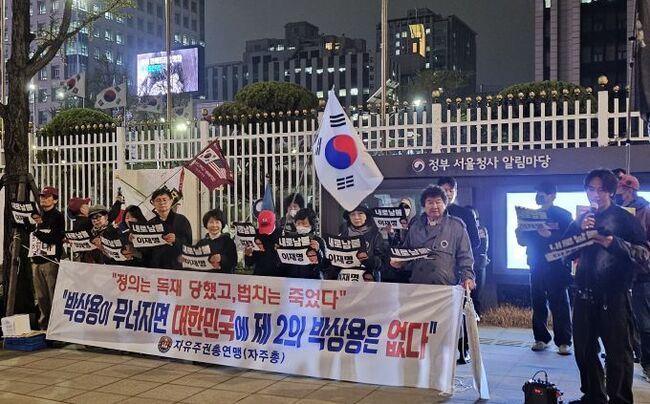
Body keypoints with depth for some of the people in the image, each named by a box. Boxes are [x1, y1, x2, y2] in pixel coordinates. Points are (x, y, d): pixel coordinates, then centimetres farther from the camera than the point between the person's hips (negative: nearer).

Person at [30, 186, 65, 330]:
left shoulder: (58, 217, 0)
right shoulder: (37, 215, 20)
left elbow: (53, 239, -11)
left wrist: (37, 231, -6)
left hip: (51, 261, -6)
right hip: (36, 260, 6)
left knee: (54, 295, -9)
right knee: (41, 296, 8)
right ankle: (44, 322, 17)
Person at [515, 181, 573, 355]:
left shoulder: (563, 215, 0)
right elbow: (523, 241, 13)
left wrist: (549, 235, -23)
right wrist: (519, 233, -8)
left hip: (556, 267, -5)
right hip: (536, 267, 5)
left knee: (560, 304, -5)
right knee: (538, 304, 6)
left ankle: (563, 341, -1)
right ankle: (541, 338, 15)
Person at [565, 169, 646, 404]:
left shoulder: (623, 217, -2)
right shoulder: (581, 220, 13)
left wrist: (615, 243, -22)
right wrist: (580, 230, -7)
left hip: (614, 296, -5)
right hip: (585, 294, 5)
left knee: (618, 353, -2)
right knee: (584, 350, 12)